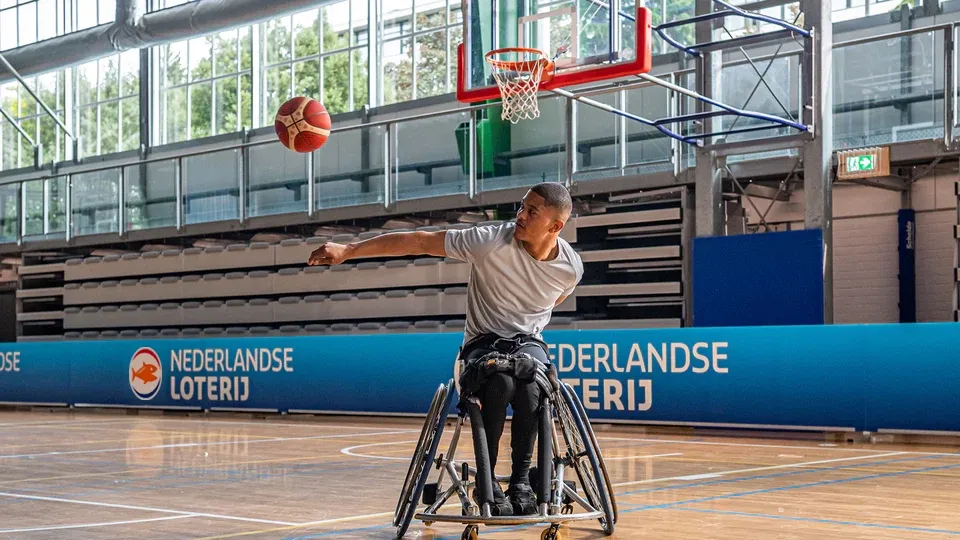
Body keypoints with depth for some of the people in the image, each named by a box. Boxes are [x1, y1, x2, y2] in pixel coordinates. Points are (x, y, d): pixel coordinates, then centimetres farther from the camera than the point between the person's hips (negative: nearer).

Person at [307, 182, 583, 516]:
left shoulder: (571, 268, -9)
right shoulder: (492, 242, -19)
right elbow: (419, 242, -19)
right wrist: (348, 250, -20)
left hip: (529, 341, 2)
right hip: (483, 342, -2)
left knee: (529, 379, -36)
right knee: (501, 381, -37)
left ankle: (521, 479, -18)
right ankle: (487, 481, -18)